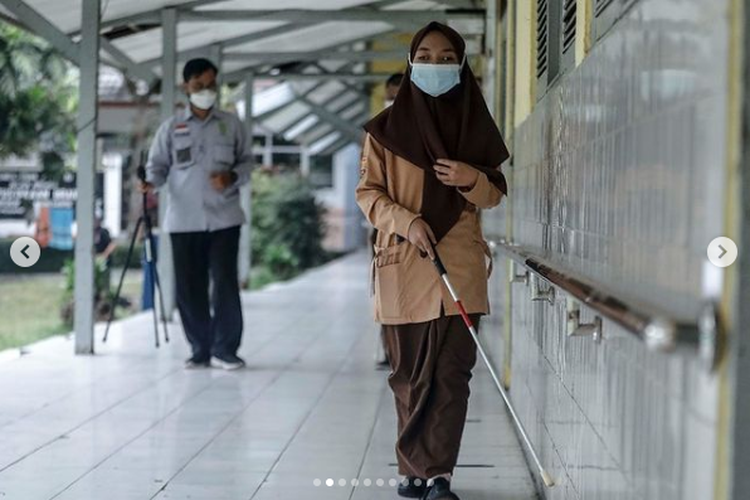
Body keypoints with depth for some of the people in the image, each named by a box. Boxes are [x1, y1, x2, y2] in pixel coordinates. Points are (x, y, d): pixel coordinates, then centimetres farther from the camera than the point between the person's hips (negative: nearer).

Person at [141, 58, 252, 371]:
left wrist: (232, 177, -10)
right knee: (189, 287, 2)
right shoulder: (171, 128, 8)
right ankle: (201, 350, 12)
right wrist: (150, 183, -16)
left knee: (225, 283, -8)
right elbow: (157, 164, 6)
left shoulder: (231, 125, 9)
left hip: (223, 218, 0)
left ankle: (224, 349, 0)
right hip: (184, 220, 1)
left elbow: (246, 163, 12)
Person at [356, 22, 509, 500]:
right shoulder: (386, 127, 2)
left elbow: (495, 194, 11)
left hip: (460, 264, 1)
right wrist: (405, 220, -15)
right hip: (403, 264, -1)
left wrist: (472, 179, -12)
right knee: (410, 374, 4)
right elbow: (368, 192, 2)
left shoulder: (475, 124, 7)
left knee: (452, 372, -5)